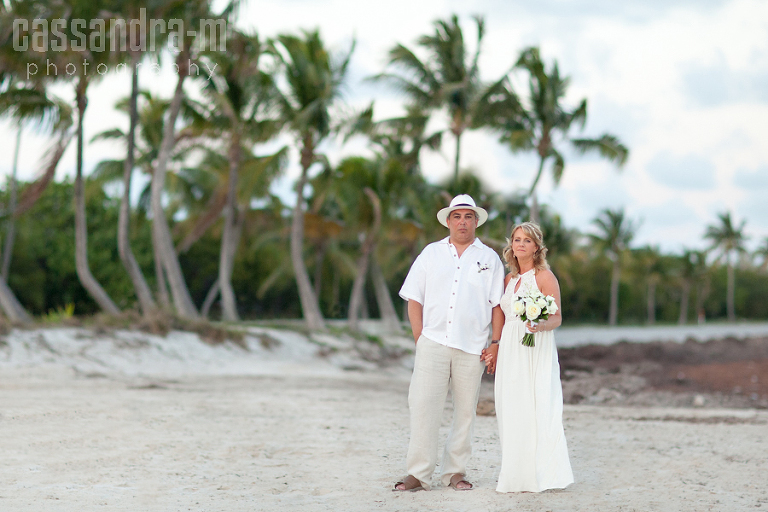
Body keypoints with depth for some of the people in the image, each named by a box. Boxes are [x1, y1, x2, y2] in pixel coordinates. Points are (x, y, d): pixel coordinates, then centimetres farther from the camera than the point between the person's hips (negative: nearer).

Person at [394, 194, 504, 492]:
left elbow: (497, 306, 6)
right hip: (433, 342, 0)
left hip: (471, 348, 0)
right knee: (423, 406, -7)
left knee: (465, 410, 4)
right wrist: (420, 338, 0)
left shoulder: (489, 258, 9)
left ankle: (455, 472, 15)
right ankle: (419, 474, -3)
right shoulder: (431, 253, 11)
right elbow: (414, 299, 8)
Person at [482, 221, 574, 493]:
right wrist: (495, 346, 16)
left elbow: (557, 318, -7)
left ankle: (541, 474, -3)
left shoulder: (545, 277, -3)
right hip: (509, 351, 6)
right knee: (511, 411, 3)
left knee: (536, 408, -9)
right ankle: (516, 474, 8)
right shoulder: (509, 279, 16)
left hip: (536, 351, -6)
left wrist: (541, 325, -26)